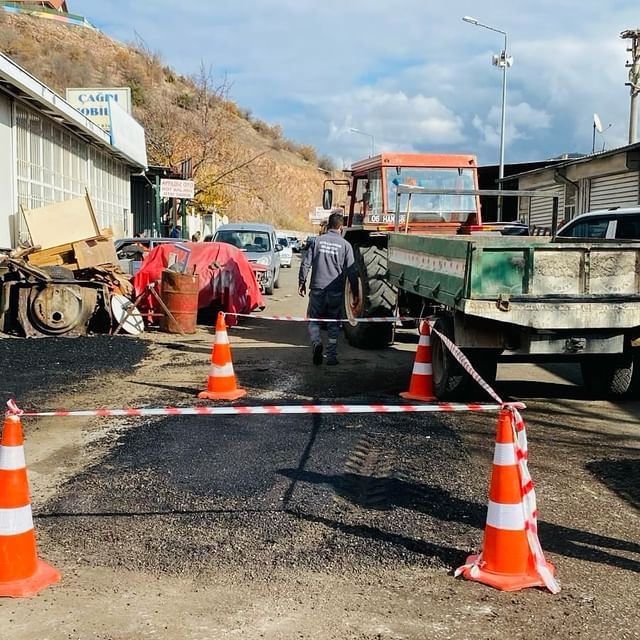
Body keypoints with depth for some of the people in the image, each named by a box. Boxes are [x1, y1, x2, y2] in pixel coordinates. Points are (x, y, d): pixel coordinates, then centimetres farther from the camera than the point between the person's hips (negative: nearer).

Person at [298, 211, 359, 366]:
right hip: (336, 292, 0)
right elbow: (352, 272, -1)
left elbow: (306, 263, 1)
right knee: (333, 324, 10)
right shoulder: (345, 245, 0)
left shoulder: (317, 241, 2)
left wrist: (301, 282, 11)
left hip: (317, 289, 0)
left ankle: (316, 342, -16)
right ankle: (332, 356, 10)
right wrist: (355, 294, 5)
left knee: (313, 320, 11)